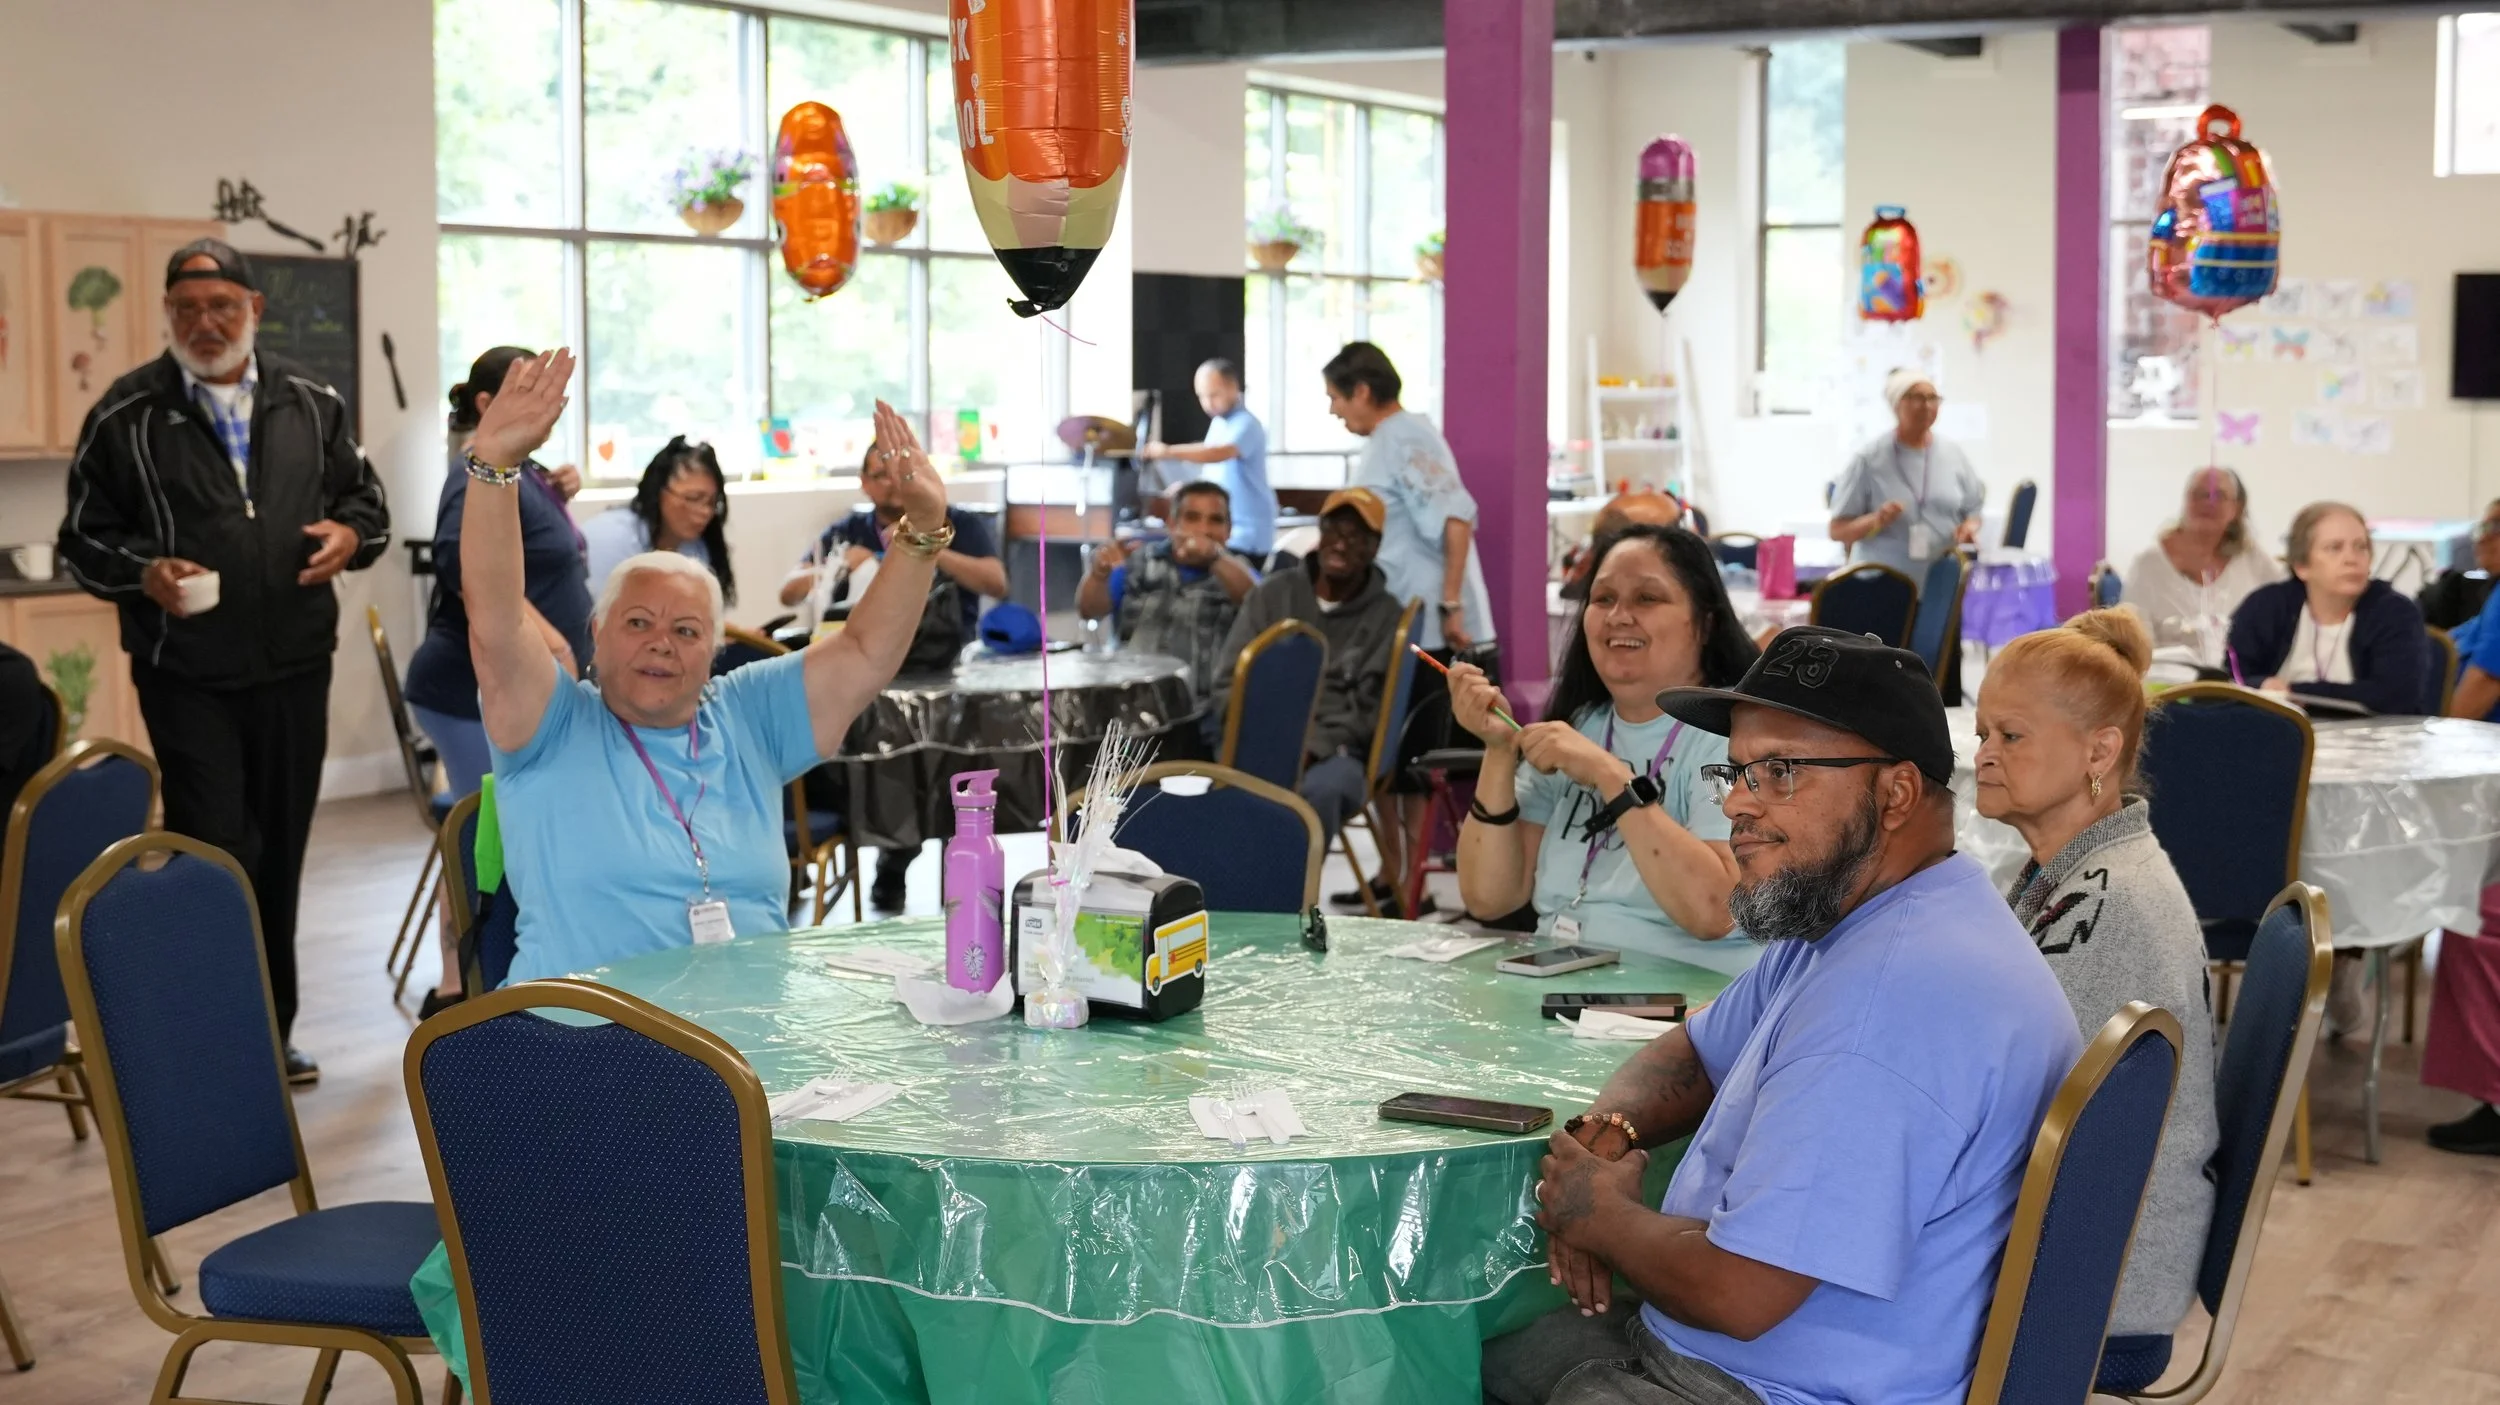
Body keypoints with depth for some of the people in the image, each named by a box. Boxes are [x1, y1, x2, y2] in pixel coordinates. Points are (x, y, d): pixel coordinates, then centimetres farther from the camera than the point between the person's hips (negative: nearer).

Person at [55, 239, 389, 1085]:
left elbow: (367, 502, 15)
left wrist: (352, 534, -8)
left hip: (294, 670, 3)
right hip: (187, 679, -3)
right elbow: (83, 541, 1)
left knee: (281, 856, 11)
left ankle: (270, 1030, 24)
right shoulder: (126, 416, -2)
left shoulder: (311, 404, 7)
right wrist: (143, 575, -19)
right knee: (214, 855, -7)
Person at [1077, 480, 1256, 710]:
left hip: (1207, 708, -1)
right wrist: (1100, 572, -24)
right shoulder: (1141, 563, 10)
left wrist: (1216, 556, -35)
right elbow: (1090, 610, -1)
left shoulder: (1235, 572, 7)